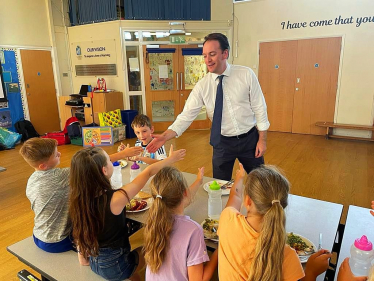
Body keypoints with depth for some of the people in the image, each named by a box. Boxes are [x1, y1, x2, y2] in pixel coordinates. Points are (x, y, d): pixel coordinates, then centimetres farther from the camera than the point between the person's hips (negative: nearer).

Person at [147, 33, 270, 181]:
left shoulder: (246, 74, -10)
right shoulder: (202, 85, -9)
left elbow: (259, 107, -6)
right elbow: (187, 115, -12)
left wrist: (262, 139, -6)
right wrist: (164, 136, -25)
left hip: (250, 139, 0)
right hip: (222, 142, 1)